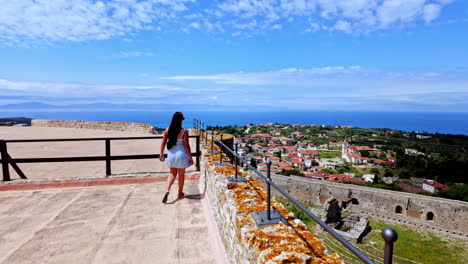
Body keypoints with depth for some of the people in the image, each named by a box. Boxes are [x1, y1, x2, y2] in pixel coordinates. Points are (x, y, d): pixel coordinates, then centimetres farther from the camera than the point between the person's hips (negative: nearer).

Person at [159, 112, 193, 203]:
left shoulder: (167, 130, -4)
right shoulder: (184, 131, -15)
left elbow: (163, 143, 1)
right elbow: (186, 146, -12)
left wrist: (161, 154, 13)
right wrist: (190, 157, -3)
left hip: (171, 154, 4)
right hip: (181, 154, -3)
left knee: (172, 174, 21)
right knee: (181, 175, 14)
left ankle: (167, 190, 1)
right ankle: (180, 193, 28)